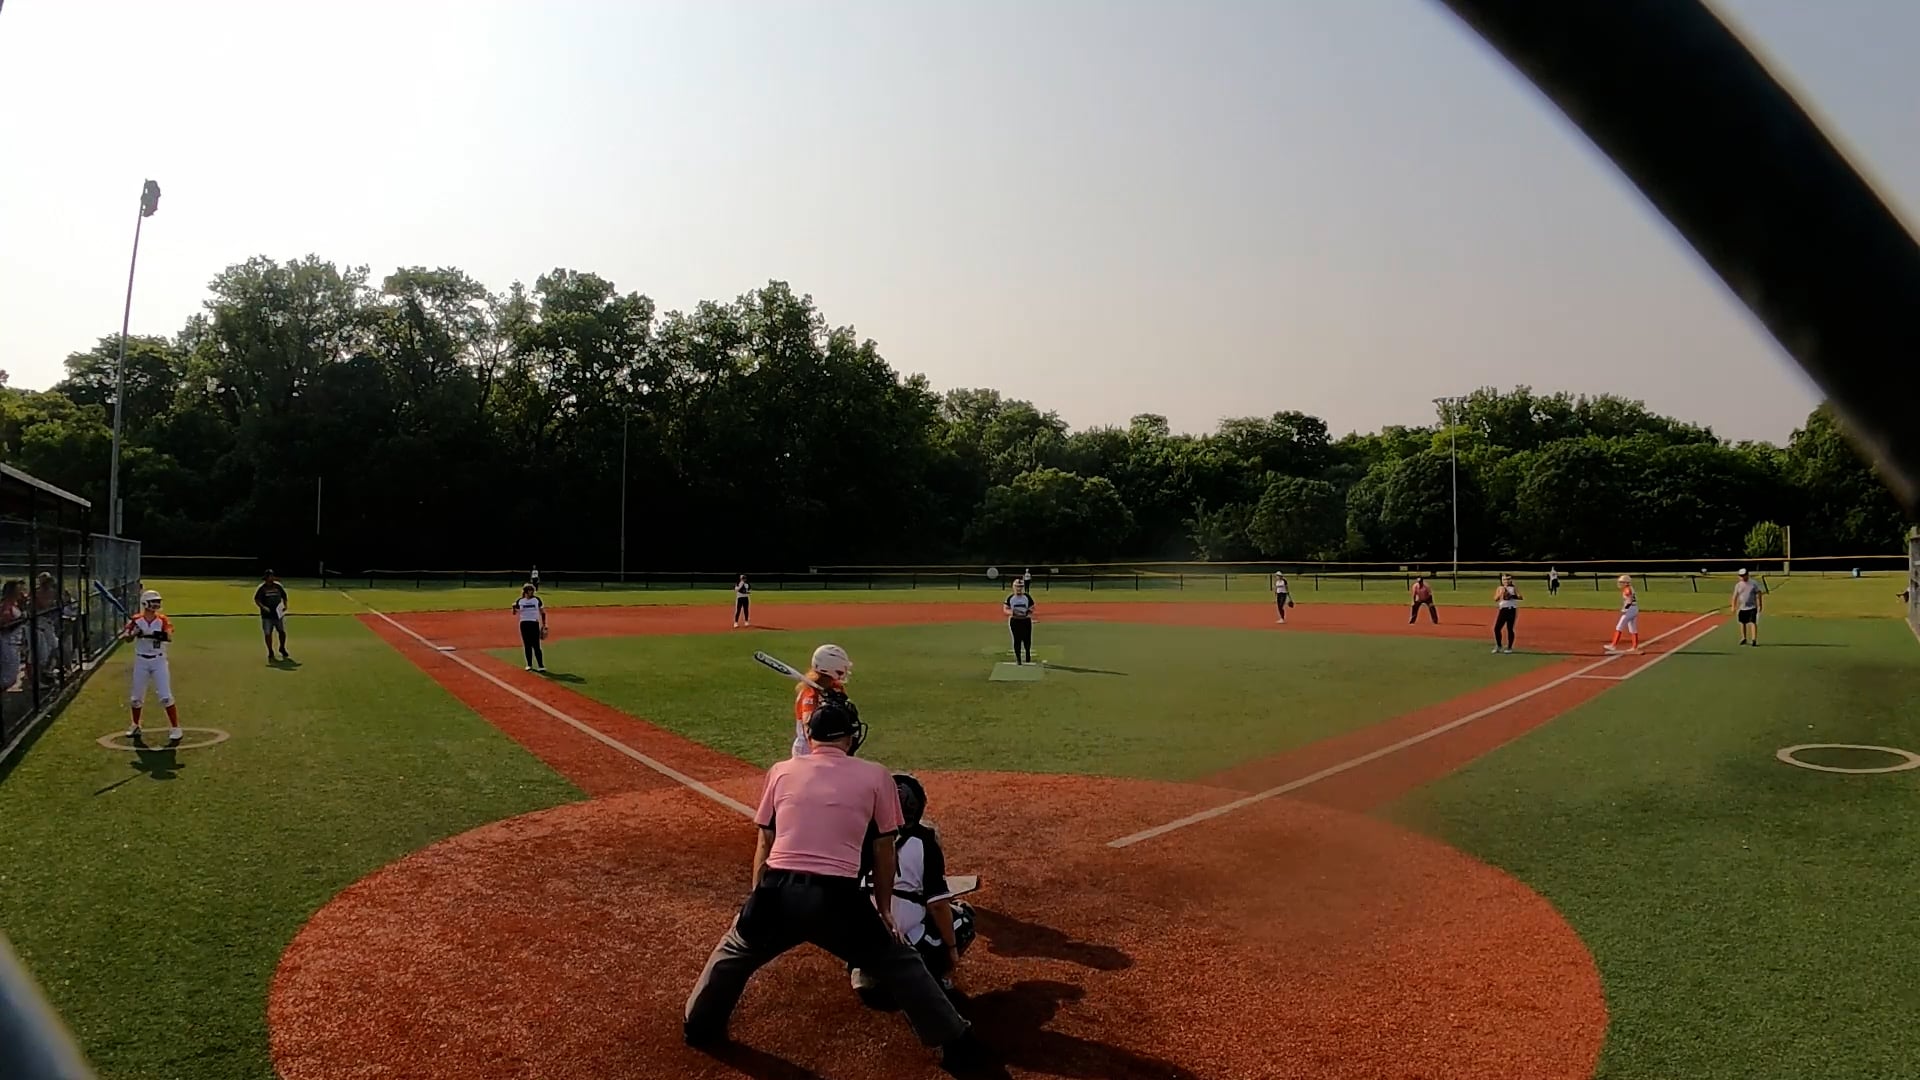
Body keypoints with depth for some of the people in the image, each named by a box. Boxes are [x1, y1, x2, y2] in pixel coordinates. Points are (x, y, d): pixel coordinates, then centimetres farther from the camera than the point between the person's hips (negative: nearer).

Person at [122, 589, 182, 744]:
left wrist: (150, 634, -36)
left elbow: (169, 636, -22)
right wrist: (132, 633, -32)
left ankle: (175, 728, -2)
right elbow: (125, 638, -11)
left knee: (166, 696, -7)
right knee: (137, 697, 12)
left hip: (159, 661, -2)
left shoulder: (163, 620, -5)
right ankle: (135, 725, 32)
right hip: (141, 661, 2)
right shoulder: (136, 620, -1)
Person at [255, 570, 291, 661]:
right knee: (267, 634, 1)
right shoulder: (261, 588, -3)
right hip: (267, 615, -2)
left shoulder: (278, 586, 4)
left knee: (282, 632, 2)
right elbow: (256, 600, -4)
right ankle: (270, 653, 15)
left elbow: (284, 596, 16)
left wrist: (285, 605, 0)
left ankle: (282, 649, 27)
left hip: (278, 614, 2)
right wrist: (263, 607, -21)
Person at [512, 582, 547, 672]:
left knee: (536, 645, -8)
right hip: (524, 624, 2)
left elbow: (542, 613, 6)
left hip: (534, 624, -2)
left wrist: (544, 625, 2)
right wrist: (514, 607, -16)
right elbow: (515, 613, 6)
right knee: (527, 645, 6)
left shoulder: (537, 600, 2)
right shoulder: (520, 601, 5)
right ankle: (529, 665, 16)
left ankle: (541, 666, -8)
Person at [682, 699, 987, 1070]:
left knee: (733, 952, 32)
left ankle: (698, 1026, 45)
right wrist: (883, 909, 23)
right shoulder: (875, 776, 7)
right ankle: (957, 1043, 20)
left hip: (777, 891, 2)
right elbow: (882, 851, 12)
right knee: (900, 963, 18)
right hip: (837, 897, -2)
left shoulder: (781, 771, 12)